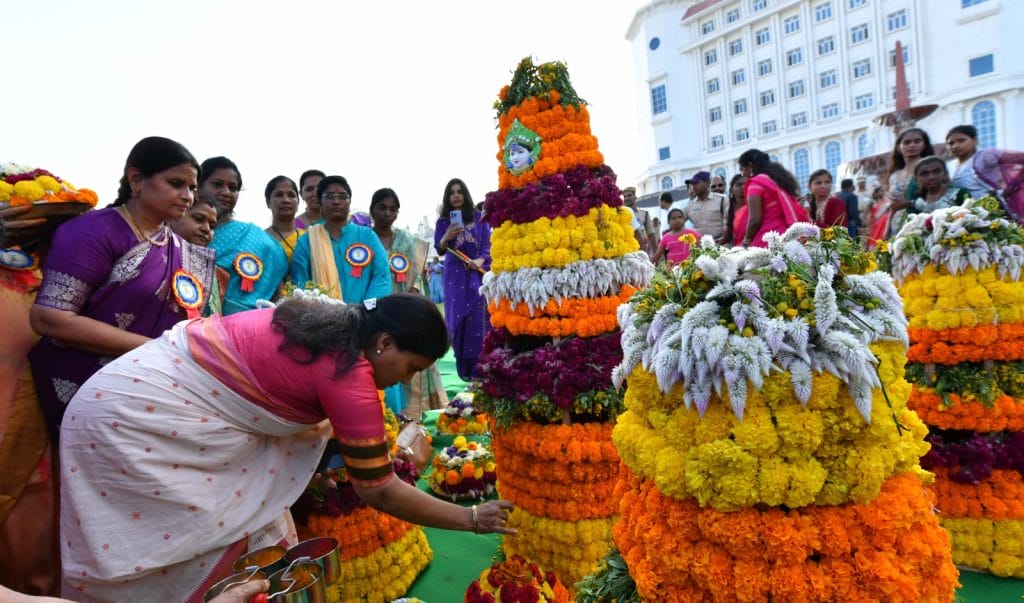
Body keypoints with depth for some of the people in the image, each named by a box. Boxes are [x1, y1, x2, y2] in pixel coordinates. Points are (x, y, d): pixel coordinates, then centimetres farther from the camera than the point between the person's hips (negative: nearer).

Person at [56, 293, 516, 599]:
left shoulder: (334, 316, 0)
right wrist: (473, 519, -6)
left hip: (156, 390, 8)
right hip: (134, 414, -8)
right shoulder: (351, 377, -22)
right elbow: (379, 491, -15)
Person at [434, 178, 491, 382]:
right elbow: (439, 249, -2)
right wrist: (446, 237, -23)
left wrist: (480, 260, -16)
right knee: (458, 317, 0)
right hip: (455, 275, 1)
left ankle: (479, 367, -3)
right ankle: (463, 368, 7)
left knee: (477, 318, -7)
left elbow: (487, 244, 3)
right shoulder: (443, 221, 7)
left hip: (477, 272, -1)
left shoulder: (479, 218, 6)